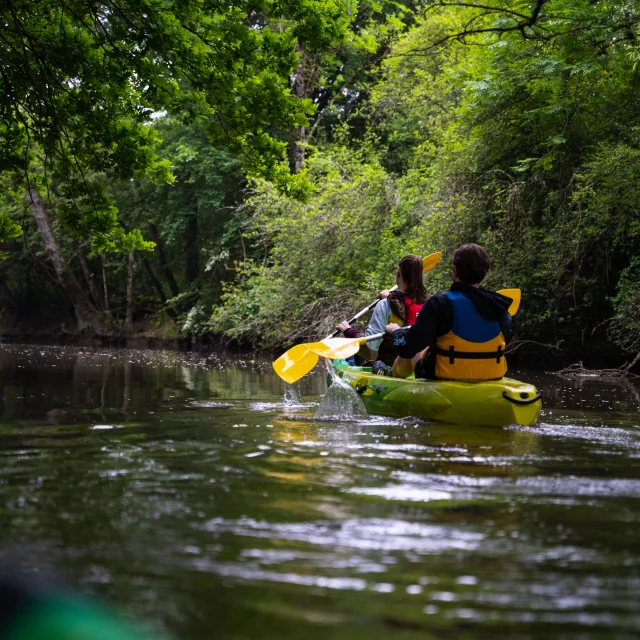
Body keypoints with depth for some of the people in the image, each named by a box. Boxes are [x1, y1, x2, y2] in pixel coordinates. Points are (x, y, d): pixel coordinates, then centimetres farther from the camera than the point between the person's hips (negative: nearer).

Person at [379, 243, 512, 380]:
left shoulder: (440, 304, -22)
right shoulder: (498, 305, -9)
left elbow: (407, 347, -21)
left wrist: (396, 331, 2)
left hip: (445, 379, -4)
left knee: (411, 350, 26)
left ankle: (390, 376, 55)